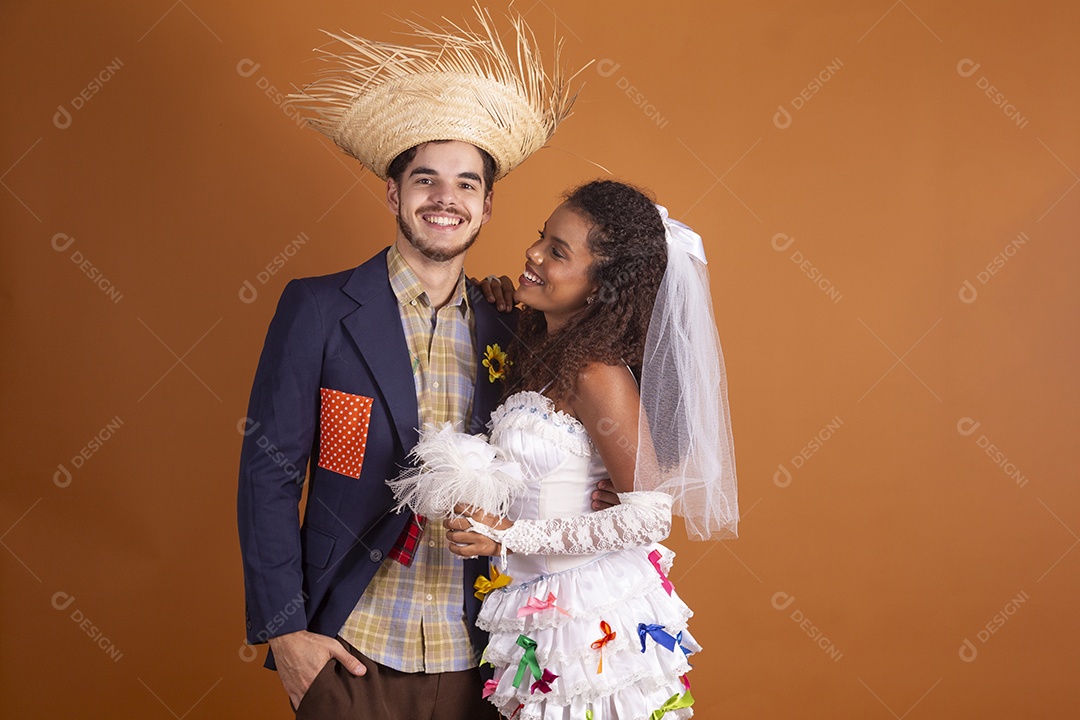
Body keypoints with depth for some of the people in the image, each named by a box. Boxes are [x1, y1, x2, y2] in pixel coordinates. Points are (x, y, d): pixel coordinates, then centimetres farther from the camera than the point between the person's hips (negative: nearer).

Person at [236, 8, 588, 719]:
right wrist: (283, 630, -8)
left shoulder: (504, 332, 5)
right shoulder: (318, 309, -5)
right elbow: (268, 472, -5)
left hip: (471, 659, 3)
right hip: (349, 653, -3)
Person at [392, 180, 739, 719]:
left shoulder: (598, 374, -20)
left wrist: (513, 536, -18)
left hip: (593, 617, -8)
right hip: (545, 610, 8)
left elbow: (650, 512, -20)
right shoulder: (546, 350, 4)